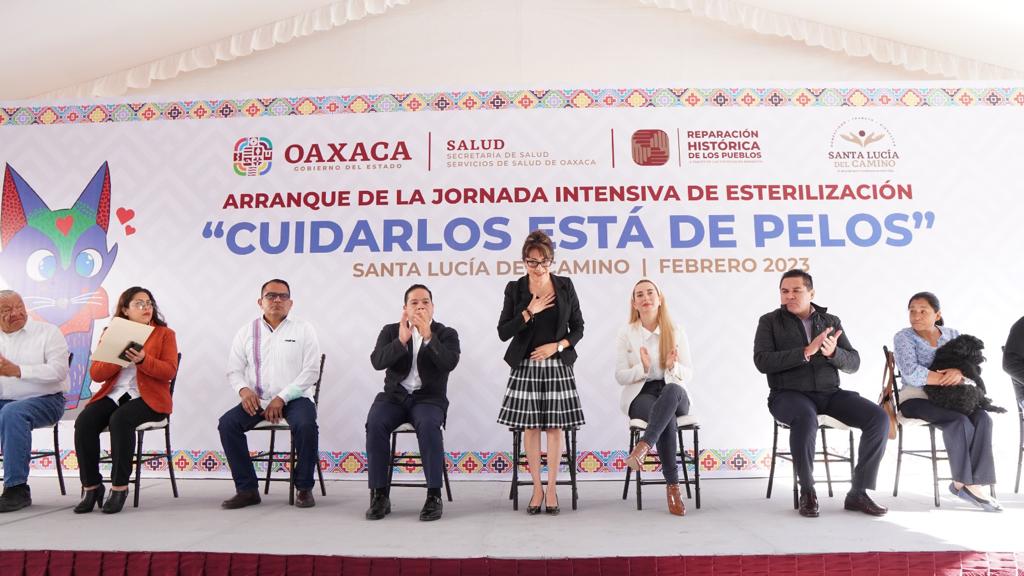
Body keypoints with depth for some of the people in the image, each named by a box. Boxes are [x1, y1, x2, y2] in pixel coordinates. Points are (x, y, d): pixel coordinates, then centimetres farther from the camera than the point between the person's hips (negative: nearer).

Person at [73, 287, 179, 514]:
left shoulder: (165, 334, 7)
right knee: (84, 421, -25)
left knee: (120, 419, -33)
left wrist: (143, 360, -20)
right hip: (113, 394, 4)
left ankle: (120, 487, -21)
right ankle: (91, 486, -12)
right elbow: (95, 374, 7)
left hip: (148, 397, -4)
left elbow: (170, 371, -5)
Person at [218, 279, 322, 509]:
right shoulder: (247, 332, 10)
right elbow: (234, 370, 8)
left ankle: (304, 488, -11)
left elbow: (311, 371, -5)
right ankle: (247, 489, -9)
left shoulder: (303, 330, 2)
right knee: (227, 423, -22)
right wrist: (243, 389, -15)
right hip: (257, 399, 3)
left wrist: (281, 398, -14)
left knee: (306, 425, -32)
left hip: (294, 397, -3)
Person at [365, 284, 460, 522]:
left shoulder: (446, 334, 3)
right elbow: (377, 361, -9)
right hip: (394, 396, 2)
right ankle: (379, 495, -18)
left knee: (428, 425, -34)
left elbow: (449, 363, -16)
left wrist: (429, 336, -25)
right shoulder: (391, 331, 8)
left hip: (428, 398, -2)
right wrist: (401, 340, -23)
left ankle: (434, 496, -23)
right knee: (375, 424, -29)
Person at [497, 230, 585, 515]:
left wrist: (557, 346, -10)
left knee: (555, 426, 3)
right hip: (526, 366, 0)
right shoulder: (515, 289, 0)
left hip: (558, 365, 0)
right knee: (531, 427, 3)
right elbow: (503, 332, -4)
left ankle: (552, 488, 15)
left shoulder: (565, 286, 3)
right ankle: (537, 488, 16)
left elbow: (578, 328, 6)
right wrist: (530, 312, -14)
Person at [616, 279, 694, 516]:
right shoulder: (626, 334, 4)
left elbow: (688, 374, 3)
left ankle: (643, 447, -48)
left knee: (672, 390, -38)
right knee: (667, 417, -35)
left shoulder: (676, 332, 6)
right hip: (640, 395, -1)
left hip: (674, 394, 1)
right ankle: (672, 486, -30)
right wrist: (642, 368, -20)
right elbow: (620, 376, 0)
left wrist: (673, 366, -20)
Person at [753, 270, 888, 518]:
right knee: (806, 418, -37)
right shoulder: (770, 321, 4)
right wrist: (806, 352, -19)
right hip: (789, 394, -4)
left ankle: (858, 493, -8)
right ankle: (807, 492, -17)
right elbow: (762, 361, -11)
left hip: (830, 393, 4)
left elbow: (853, 363, 7)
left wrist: (833, 352, -16)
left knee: (878, 417, -19)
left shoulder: (831, 321, 14)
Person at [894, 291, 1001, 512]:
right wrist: (949, 380, -16)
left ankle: (973, 483, -24)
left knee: (982, 419, -25)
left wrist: (959, 373, -22)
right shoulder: (903, 338, -3)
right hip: (916, 399, -4)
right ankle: (964, 482, -17)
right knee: (960, 421, -30)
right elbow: (912, 374, -17)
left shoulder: (953, 335, 12)